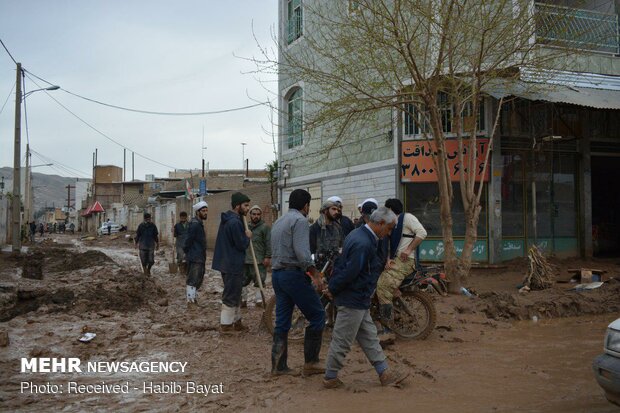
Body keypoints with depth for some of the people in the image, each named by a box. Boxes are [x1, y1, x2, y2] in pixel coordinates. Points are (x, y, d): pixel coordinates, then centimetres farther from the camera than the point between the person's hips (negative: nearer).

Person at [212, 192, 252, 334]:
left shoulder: (228, 219, 12)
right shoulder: (235, 222, -22)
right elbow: (242, 245, -20)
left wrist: (244, 235, 3)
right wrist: (248, 236, -3)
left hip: (227, 262, 10)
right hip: (233, 265, -10)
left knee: (235, 294, 18)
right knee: (231, 295, -1)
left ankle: (236, 321, 27)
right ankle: (226, 325, 6)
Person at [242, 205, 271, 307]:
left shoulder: (265, 227, -2)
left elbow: (269, 243, -7)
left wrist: (268, 257, -13)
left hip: (259, 261, -5)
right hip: (245, 260, 5)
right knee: (243, 281, 9)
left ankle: (259, 300, 10)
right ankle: (243, 299, 20)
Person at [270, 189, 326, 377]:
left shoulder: (278, 222, 19)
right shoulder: (300, 220, -8)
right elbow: (302, 252, -20)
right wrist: (315, 274, -18)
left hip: (277, 274, 9)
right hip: (293, 274, -9)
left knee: (282, 321, 10)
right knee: (317, 315, 0)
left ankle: (279, 366, 11)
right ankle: (310, 362, 1)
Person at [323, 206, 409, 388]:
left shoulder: (358, 234, 10)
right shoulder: (363, 244, -25)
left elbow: (341, 263, 15)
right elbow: (349, 273, -26)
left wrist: (333, 287, 15)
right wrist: (333, 290, -12)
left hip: (359, 300, 11)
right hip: (353, 300, -11)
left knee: (369, 337, 15)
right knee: (342, 341, 2)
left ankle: (385, 373, 24)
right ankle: (330, 378, 15)